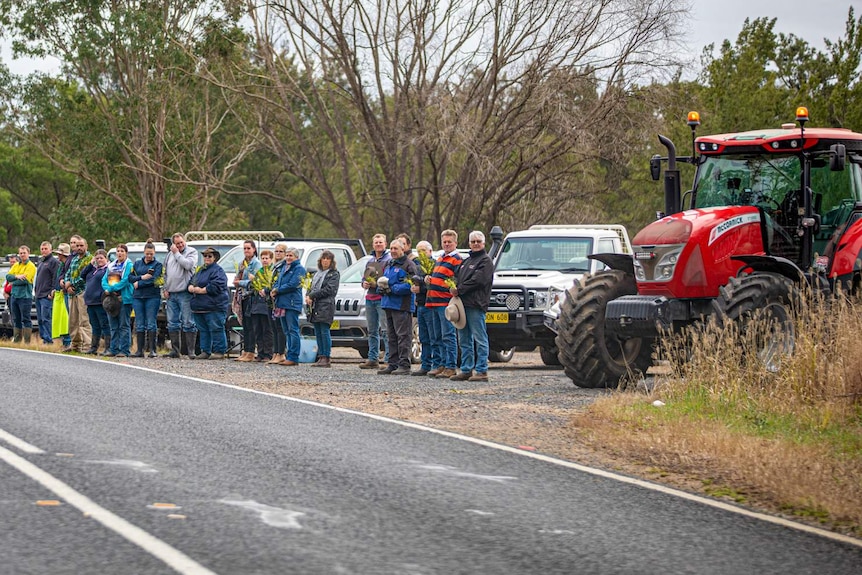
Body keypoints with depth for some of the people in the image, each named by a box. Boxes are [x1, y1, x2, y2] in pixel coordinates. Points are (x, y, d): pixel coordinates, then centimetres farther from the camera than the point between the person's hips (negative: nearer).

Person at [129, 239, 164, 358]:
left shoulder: (157, 265, 3)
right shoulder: (137, 264, 15)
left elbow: (154, 280, -10)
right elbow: (130, 277, 6)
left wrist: (138, 284, -6)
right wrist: (142, 277, -10)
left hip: (152, 297, -4)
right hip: (138, 297, 4)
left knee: (151, 323, -6)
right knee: (139, 324, 3)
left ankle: (152, 349, -4)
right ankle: (140, 350, 4)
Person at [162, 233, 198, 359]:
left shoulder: (192, 252, 1)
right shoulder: (169, 255, 17)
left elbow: (187, 264, -18)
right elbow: (165, 273, 23)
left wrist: (177, 253, -8)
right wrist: (165, 288, 12)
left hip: (185, 293, -6)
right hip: (171, 294, 6)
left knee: (188, 323, -7)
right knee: (172, 323, 8)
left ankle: (191, 351, -7)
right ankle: (175, 350, 14)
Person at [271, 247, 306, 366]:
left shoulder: (299, 269, -5)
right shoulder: (285, 268, 22)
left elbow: (292, 285, -14)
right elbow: (278, 283, 21)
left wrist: (278, 290, -7)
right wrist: (274, 291, -1)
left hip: (292, 304, -9)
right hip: (282, 303, 9)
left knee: (293, 330, -8)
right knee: (287, 331, 10)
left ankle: (293, 357, -10)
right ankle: (289, 355, 14)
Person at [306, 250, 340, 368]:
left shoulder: (334, 274, 1)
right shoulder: (317, 273, 23)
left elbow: (329, 289, -10)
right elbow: (311, 288, 21)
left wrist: (312, 296, -10)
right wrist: (308, 296, -2)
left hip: (326, 306, -7)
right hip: (315, 307, 7)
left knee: (324, 331, -11)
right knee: (318, 333, 6)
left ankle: (326, 358, -11)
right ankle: (321, 357, 9)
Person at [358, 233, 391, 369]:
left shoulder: (389, 260, -3)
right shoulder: (370, 261, 21)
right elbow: (364, 277, 27)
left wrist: (379, 283, -19)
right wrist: (364, 283, 5)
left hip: (383, 298, -8)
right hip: (370, 298, 8)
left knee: (386, 330, -11)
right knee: (372, 331, 10)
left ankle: (388, 359, -13)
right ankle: (372, 359, 14)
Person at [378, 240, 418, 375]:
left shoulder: (408, 265, -6)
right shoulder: (388, 265, 21)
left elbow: (410, 285, -14)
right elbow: (382, 281, 26)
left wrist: (392, 289, -18)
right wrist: (381, 286, 2)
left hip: (402, 306, -9)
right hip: (388, 304, 9)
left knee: (403, 336, -9)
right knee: (392, 337, 11)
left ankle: (404, 365, -9)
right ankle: (393, 364, 15)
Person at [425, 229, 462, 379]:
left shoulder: (457, 260, -5)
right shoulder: (440, 259, 22)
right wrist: (428, 278, 11)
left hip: (446, 302, -9)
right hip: (433, 302, 9)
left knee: (448, 336, -8)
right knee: (436, 337, 12)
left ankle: (450, 367, -7)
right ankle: (440, 365, 18)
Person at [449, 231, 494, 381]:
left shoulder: (486, 260, -3)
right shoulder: (466, 261, 24)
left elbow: (478, 280, -14)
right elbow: (458, 278, 21)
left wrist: (459, 290, -11)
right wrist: (453, 287, -2)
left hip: (476, 305, -9)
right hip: (462, 304, 9)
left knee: (480, 339, -7)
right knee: (464, 339, 11)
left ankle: (482, 371, -8)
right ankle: (466, 370, 16)